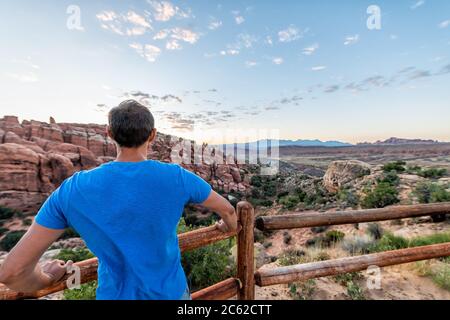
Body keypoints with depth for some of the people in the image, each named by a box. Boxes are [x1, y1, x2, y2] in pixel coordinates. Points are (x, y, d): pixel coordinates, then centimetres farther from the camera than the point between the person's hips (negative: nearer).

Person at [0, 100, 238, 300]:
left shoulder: (73, 189, -20)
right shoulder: (176, 177, -23)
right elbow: (227, 209, -7)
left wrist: (46, 280, 10)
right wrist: (229, 226, 16)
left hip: (115, 293, 1)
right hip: (170, 292, 0)